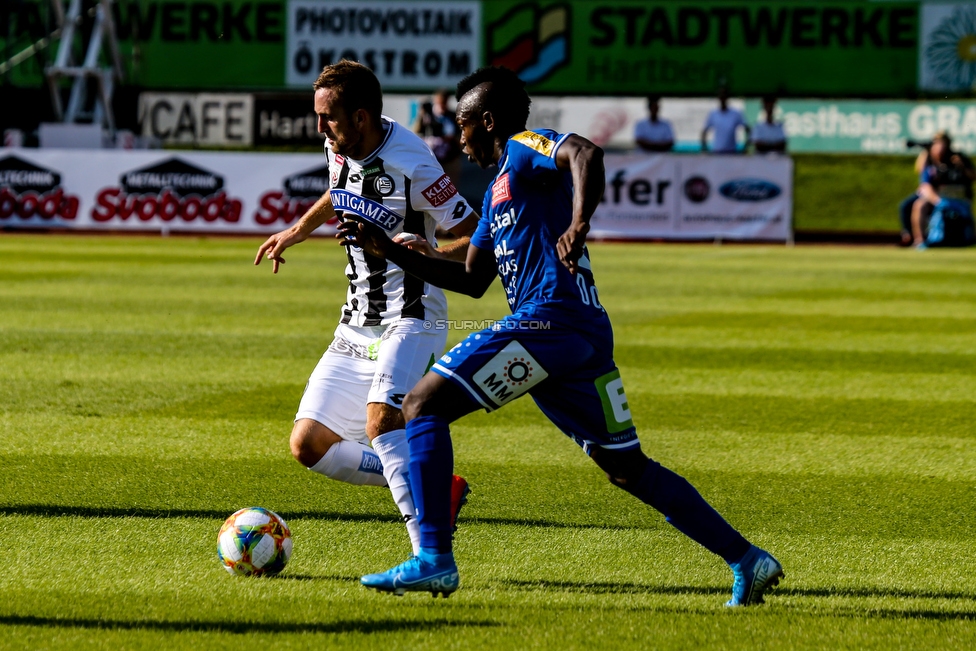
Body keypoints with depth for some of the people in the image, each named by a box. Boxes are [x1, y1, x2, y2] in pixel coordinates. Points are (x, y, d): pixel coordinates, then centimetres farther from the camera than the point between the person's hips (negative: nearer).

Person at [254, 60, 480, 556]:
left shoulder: (411, 166, -19)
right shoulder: (340, 149, 3)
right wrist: (298, 231, 36)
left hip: (408, 320, -8)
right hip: (356, 325, 8)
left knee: (382, 420, -33)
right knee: (308, 446, 2)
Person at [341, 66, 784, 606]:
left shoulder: (524, 147, 1)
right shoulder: (499, 189, 28)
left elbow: (586, 155, -21)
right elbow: (471, 280, 31)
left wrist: (578, 223, -37)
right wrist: (389, 252, 27)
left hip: (550, 319, -10)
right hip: (587, 333, 10)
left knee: (422, 405, -9)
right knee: (626, 466, 14)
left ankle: (434, 560, -17)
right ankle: (747, 560, 12)